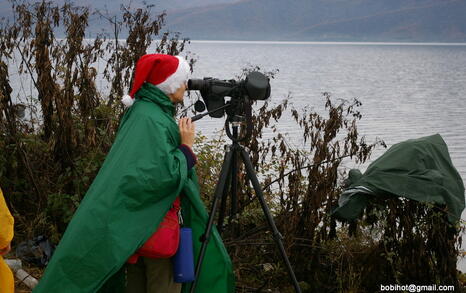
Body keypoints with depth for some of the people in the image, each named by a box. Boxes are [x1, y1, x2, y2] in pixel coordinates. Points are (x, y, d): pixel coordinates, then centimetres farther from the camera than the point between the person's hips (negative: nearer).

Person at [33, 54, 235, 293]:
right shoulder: (153, 120, -20)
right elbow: (167, 174, -25)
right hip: (155, 220, -10)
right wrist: (187, 146, -14)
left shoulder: (142, 111, 10)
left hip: (139, 217, 10)